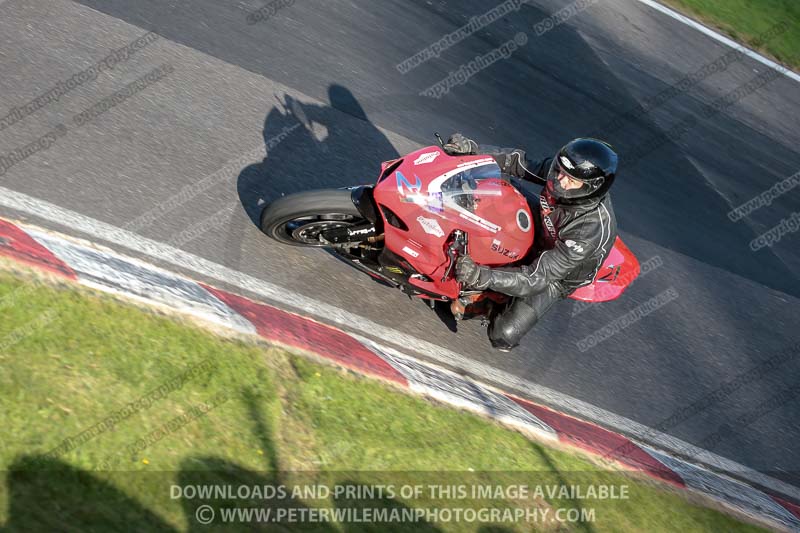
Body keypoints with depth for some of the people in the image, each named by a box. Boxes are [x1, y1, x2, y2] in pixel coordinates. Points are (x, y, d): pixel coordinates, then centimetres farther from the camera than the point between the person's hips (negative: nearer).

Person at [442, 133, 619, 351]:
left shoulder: (593, 228, -40)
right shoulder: (564, 169, -24)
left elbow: (538, 277, -40)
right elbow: (519, 163, -9)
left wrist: (482, 277, -51)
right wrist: (473, 151, -23)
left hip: (555, 276, -6)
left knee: (503, 335, -17)